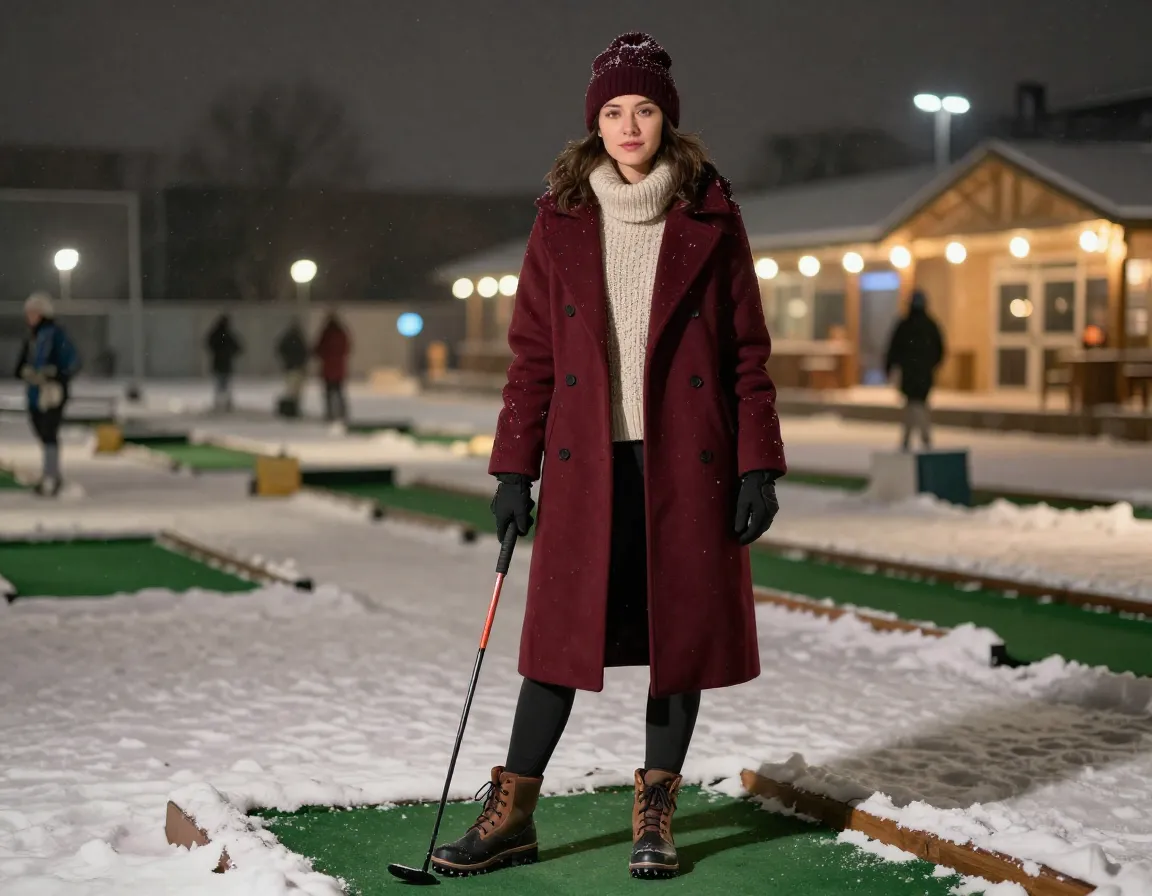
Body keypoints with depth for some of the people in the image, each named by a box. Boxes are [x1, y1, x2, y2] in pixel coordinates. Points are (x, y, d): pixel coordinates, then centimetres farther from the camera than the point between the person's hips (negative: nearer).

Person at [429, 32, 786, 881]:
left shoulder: (710, 215, 2)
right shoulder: (563, 218, 5)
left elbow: (748, 351, 2)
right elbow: (531, 353, 6)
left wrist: (758, 467, -4)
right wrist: (513, 467, 2)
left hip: (686, 461, 0)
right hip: (587, 461, 0)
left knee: (682, 630, 5)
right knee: (563, 632, 2)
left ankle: (656, 813, 20)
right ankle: (512, 812, 12)